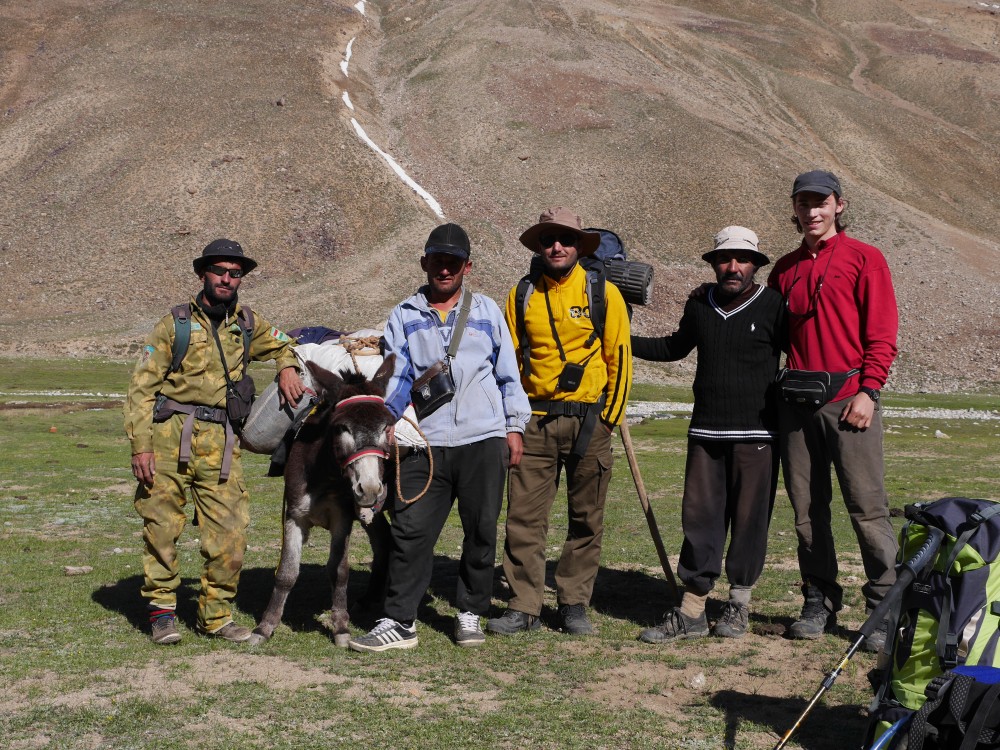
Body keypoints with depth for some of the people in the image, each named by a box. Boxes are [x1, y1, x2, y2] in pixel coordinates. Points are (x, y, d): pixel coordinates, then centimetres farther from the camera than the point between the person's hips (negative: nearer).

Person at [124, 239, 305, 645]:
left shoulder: (246, 323, 13)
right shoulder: (175, 324, 2)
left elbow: (281, 345, 33)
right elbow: (141, 387, 0)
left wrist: (287, 368, 8)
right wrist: (140, 447, -9)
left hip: (220, 443, 3)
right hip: (170, 435, -3)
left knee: (231, 533, -1)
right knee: (162, 528, 1)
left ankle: (216, 615, 13)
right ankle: (161, 610, 17)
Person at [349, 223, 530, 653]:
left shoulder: (486, 311, 10)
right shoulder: (404, 316, 9)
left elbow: (507, 373, 13)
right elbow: (396, 379, 3)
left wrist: (514, 427, 8)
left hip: (484, 441, 1)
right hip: (426, 443, 0)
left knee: (482, 531, 7)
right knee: (410, 531, -5)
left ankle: (470, 614, 23)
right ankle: (399, 622, 2)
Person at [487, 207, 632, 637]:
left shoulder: (604, 293, 1)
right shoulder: (522, 295, 7)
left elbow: (619, 357, 3)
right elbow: (509, 359, 14)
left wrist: (611, 416, -1)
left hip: (588, 419, -1)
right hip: (535, 419, 2)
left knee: (586, 518, 5)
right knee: (524, 515, -2)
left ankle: (574, 604, 17)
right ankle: (523, 607, 6)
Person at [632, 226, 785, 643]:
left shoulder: (772, 306, -2)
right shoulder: (700, 306, 12)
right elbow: (675, 348, 28)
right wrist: (622, 341, 24)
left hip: (757, 435, -4)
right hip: (706, 433, 4)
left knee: (749, 519, 2)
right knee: (700, 518, 1)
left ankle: (739, 605, 17)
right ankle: (691, 612, 5)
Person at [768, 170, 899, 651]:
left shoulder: (864, 258, 2)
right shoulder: (786, 268, 17)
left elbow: (882, 334, -4)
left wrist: (868, 392, -12)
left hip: (849, 398, -5)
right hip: (796, 401, 5)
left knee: (867, 507, -6)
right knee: (807, 509, 7)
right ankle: (820, 602, 17)